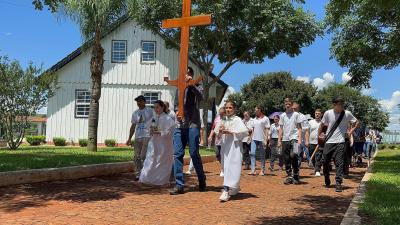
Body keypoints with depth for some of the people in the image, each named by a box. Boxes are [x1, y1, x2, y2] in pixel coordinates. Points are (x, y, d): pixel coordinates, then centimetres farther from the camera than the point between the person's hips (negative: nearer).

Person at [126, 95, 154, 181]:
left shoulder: (150, 111, 2)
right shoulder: (135, 113, 16)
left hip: (146, 136, -5)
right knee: (137, 157, 5)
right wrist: (129, 138, 15)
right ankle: (138, 174, 13)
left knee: (143, 156, -11)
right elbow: (133, 126, 19)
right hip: (137, 137, 5)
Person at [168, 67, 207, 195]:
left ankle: (202, 180, 17)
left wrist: (191, 84, -23)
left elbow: (200, 97, -15)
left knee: (194, 153, -3)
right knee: (177, 154, -4)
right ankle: (179, 185, -1)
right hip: (179, 125, 4)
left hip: (192, 125, -4)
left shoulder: (195, 87, 6)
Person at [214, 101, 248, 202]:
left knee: (231, 166, -14)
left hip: (234, 146, -6)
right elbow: (218, 134, 15)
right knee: (226, 166, 12)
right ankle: (235, 188, 29)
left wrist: (230, 132, -19)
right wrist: (220, 132, -8)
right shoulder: (223, 120, 11)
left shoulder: (237, 120, -5)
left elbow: (245, 132, -15)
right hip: (225, 145, 6)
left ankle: (226, 191, -21)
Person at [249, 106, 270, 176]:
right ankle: (253, 170, -5)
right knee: (252, 153, -5)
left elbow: (267, 130, -7)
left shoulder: (265, 119, -3)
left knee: (262, 155, 3)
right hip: (254, 139, 5)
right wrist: (251, 138, 12)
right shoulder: (254, 119, 15)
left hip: (261, 139, -5)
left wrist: (266, 140, -13)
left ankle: (262, 170, 12)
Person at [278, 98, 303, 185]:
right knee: (286, 159, 4)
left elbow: (299, 128, 1)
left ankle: (296, 174, -6)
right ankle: (289, 176, 14)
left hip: (294, 138, -4)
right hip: (285, 139, 4)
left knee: (294, 155, -22)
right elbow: (281, 129, 13)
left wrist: (299, 138, -9)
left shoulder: (296, 114, 4)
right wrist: (279, 140, 6)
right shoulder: (282, 115, 12)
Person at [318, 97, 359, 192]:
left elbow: (356, 122, 13)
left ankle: (338, 183, -7)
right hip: (328, 142, 1)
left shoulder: (347, 114, -3)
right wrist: (319, 135, 10)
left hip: (340, 142, -1)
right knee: (325, 162, 9)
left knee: (339, 163, -8)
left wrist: (351, 130, 2)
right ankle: (327, 180, 30)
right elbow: (322, 124, 12)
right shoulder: (328, 113, -3)